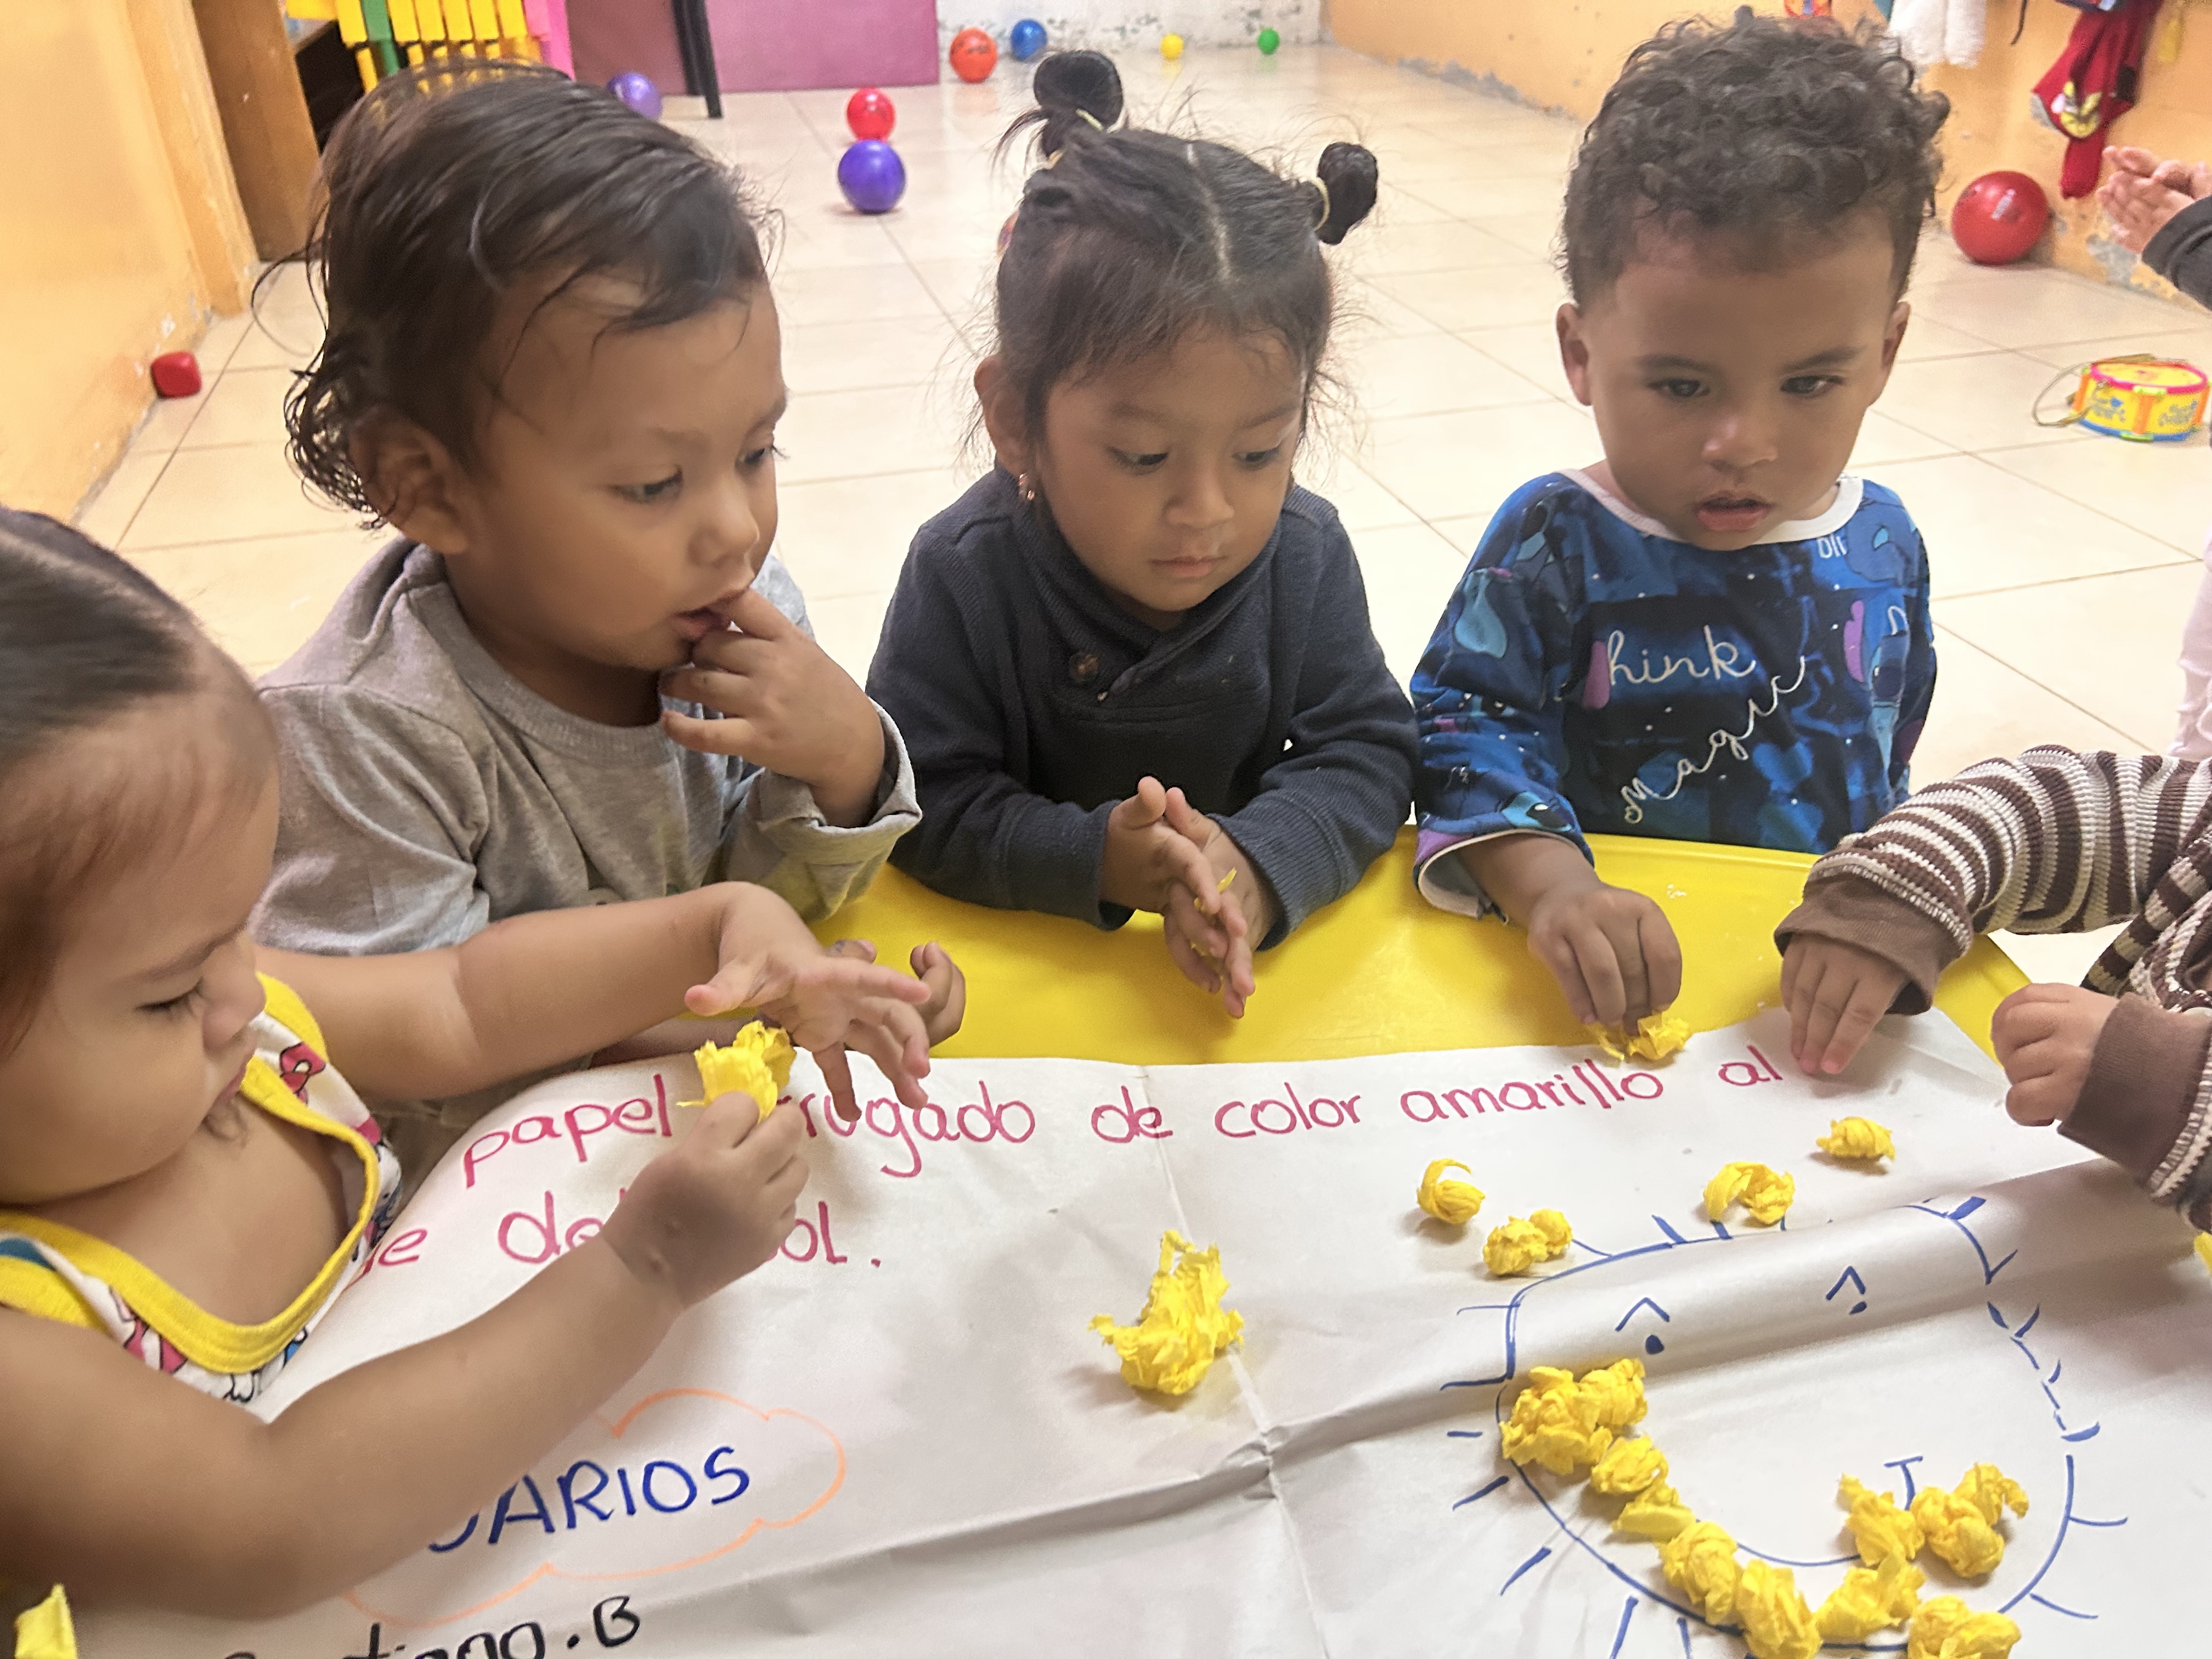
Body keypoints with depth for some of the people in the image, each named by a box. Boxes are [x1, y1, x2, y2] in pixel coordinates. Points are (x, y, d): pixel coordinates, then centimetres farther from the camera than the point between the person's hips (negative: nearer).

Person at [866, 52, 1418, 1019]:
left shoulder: (1304, 552, -7)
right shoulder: (963, 576, -16)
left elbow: (1368, 751, -6)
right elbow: (924, 805, -14)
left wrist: (1261, 862, -25)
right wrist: (1095, 860, -30)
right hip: (1022, 957, -3)